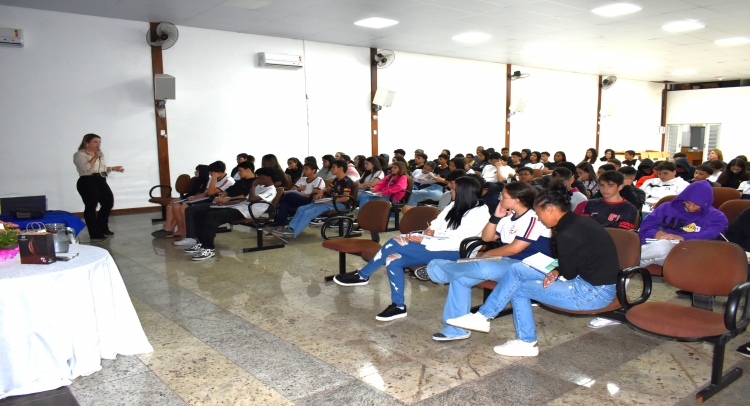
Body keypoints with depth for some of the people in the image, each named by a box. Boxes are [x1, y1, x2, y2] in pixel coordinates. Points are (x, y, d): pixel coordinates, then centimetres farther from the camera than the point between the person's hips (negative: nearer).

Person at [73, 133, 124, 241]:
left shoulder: (100, 154, 17)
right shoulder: (80, 154, -7)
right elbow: (85, 168, -22)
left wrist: (113, 168, 12)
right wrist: (95, 158, -18)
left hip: (101, 181, 8)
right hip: (87, 182, -8)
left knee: (108, 203, 8)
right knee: (91, 207, -5)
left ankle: (102, 228, 27)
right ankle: (95, 234, -1)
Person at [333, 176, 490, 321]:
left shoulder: (479, 212, -13)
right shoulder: (456, 205, 13)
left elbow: (458, 242, -21)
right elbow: (437, 223, 18)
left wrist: (424, 241, -21)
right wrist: (430, 230, -7)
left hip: (452, 253, -9)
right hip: (436, 244, 9)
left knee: (395, 243, -19)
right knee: (393, 260, -13)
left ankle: (362, 275, -2)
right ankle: (398, 306, -2)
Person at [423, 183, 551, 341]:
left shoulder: (533, 218, -15)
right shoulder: (509, 216, 14)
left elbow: (514, 248, -19)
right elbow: (487, 237, 15)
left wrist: (487, 254, -6)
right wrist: (496, 217, 1)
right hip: (505, 262, 10)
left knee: (482, 268, -34)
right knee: (460, 279, -5)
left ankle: (434, 270, -10)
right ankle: (456, 329, 0)